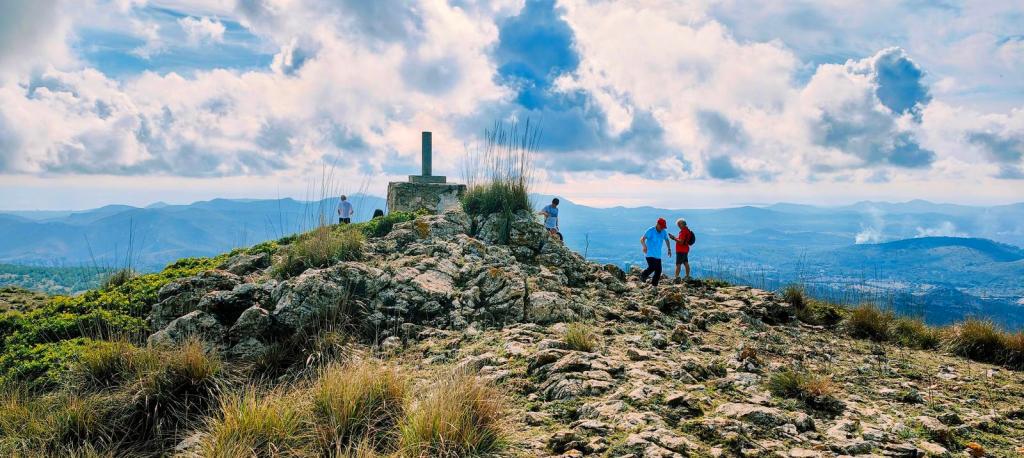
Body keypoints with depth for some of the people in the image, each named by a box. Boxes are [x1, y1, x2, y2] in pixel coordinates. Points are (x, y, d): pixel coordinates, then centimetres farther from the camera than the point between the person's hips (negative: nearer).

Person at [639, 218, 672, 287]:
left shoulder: (664, 232, 6)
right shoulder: (650, 231, -13)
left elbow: (666, 240, 26)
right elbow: (642, 239, -22)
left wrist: (669, 249, 21)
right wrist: (644, 246, -40)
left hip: (658, 255, 6)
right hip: (649, 254, -6)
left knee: (658, 270, 2)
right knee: (652, 267, -20)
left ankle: (654, 285, 14)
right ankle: (643, 276, 7)